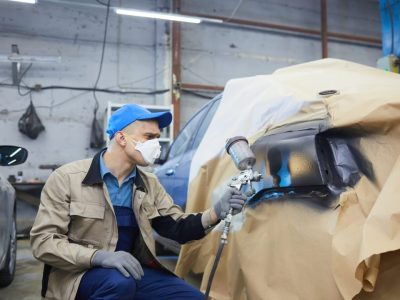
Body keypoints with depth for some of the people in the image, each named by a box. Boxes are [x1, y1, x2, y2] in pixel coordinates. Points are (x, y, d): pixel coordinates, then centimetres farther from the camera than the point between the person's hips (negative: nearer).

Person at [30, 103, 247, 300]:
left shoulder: (150, 184, 6)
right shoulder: (67, 178, -10)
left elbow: (178, 228, 4)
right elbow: (42, 241, -14)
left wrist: (216, 212, -16)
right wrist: (100, 256, -30)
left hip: (130, 271, 5)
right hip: (80, 273, -4)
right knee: (120, 282, -35)